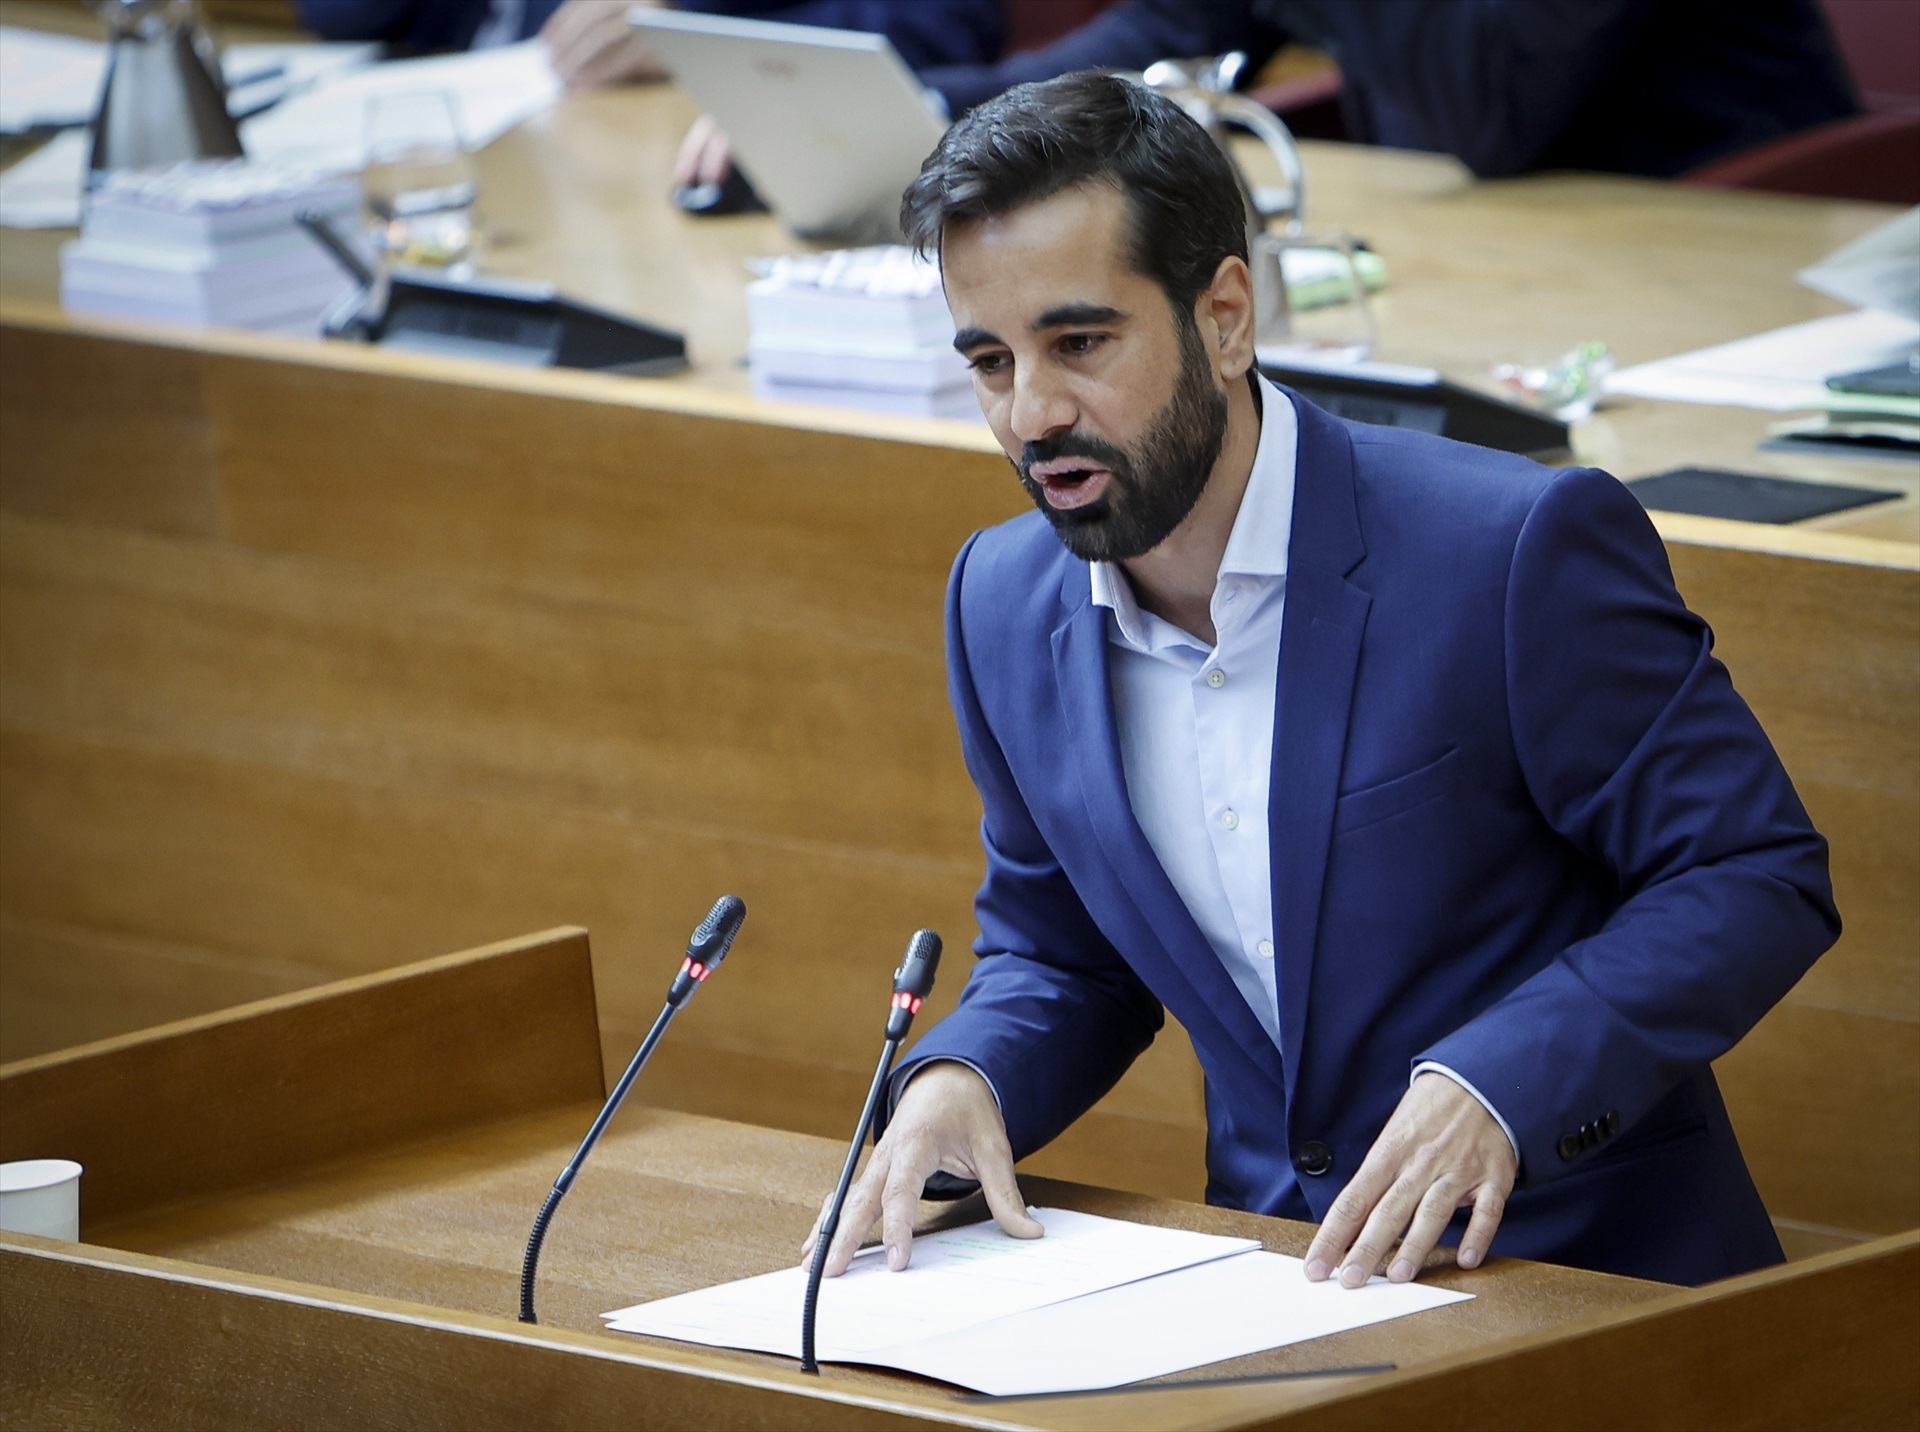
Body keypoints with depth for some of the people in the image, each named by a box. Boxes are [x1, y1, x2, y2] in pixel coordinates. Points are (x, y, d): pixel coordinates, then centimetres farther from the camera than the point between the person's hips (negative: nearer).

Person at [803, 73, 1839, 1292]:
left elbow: (1761, 879, -10)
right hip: (1288, 1275, 6)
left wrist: (1497, 1086, -24)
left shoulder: (1519, 551, -15)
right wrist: (961, 1076, -5)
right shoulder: (1004, 606, 4)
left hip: (1591, 1270, -6)